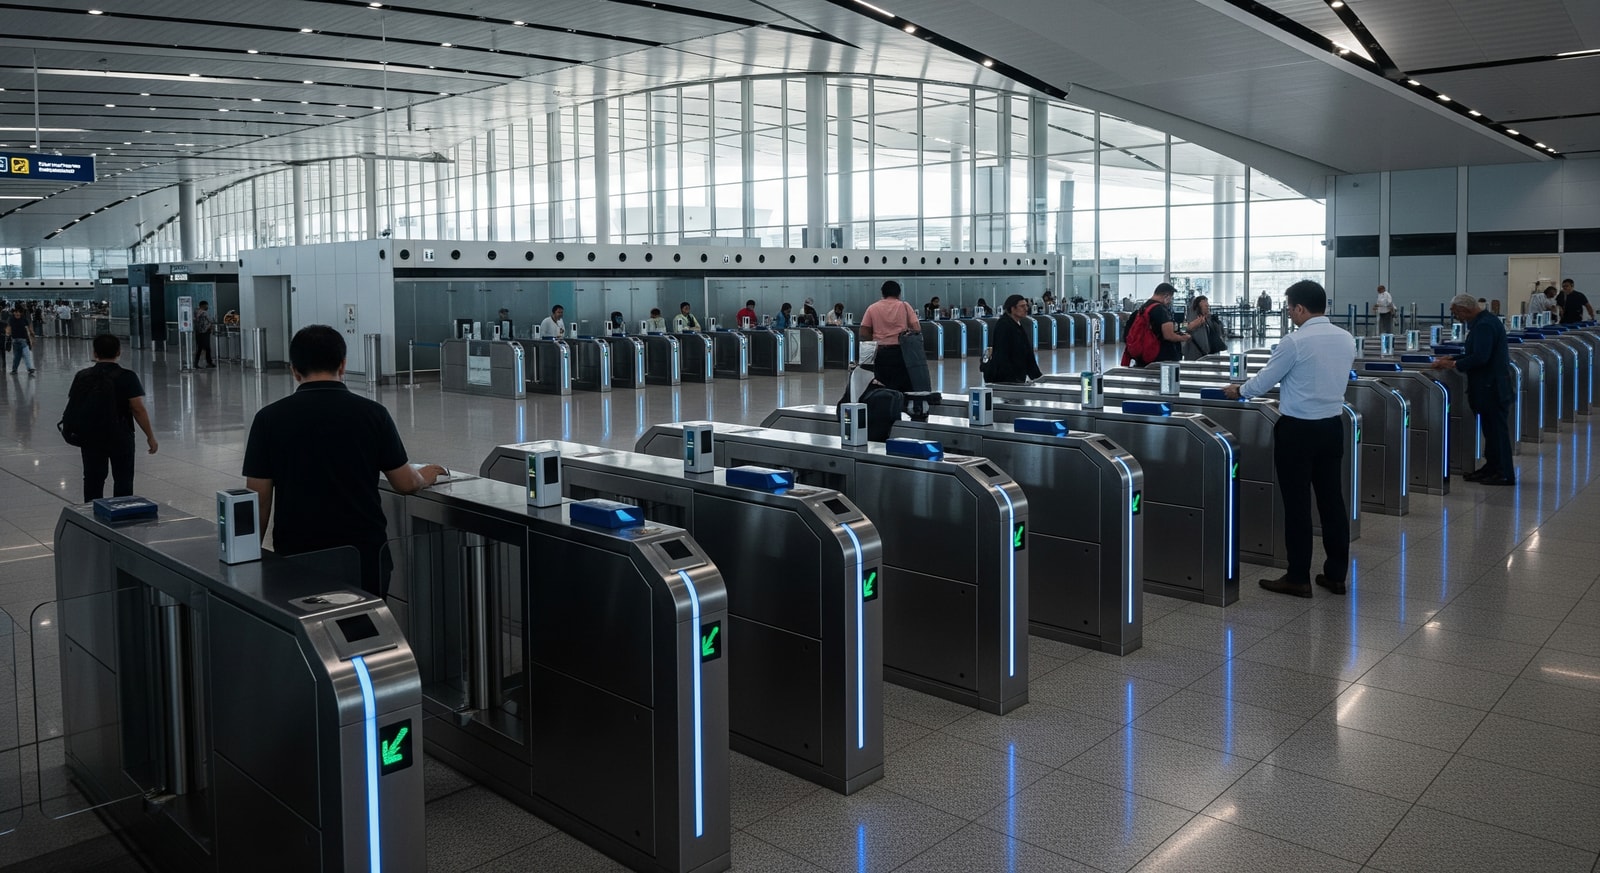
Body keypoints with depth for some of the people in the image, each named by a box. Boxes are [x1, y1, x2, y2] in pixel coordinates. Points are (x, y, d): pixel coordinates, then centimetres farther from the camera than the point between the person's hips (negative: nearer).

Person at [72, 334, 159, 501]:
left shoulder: (82, 376, 1)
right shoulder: (127, 377, -10)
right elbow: (138, 409, -13)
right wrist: (150, 436, -6)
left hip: (90, 436, 3)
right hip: (120, 436, -3)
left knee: (93, 480, 11)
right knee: (123, 480, 7)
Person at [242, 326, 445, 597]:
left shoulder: (270, 418, -3)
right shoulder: (372, 413, -3)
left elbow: (259, 501, -1)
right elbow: (406, 483, 5)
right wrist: (424, 477, 27)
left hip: (298, 557, 0)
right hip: (365, 555, 0)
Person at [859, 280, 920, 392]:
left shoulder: (872, 308, 6)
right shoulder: (904, 306, 3)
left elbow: (863, 334, 0)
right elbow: (917, 328, -2)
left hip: (880, 353, 2)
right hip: (900, 352, -2)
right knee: (903, 388, 3)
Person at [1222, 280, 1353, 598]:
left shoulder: (1295, 341, -16)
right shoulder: (1346, 339, 5)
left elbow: (1263, 381, -7)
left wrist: (1239, 390, 12)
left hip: (1298, 429, -7)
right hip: (1332, 426, 7)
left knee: (1297, 504, 0)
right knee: (1331, 499, 11)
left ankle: (1298, 578, 6)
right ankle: (1336, 574, 17)